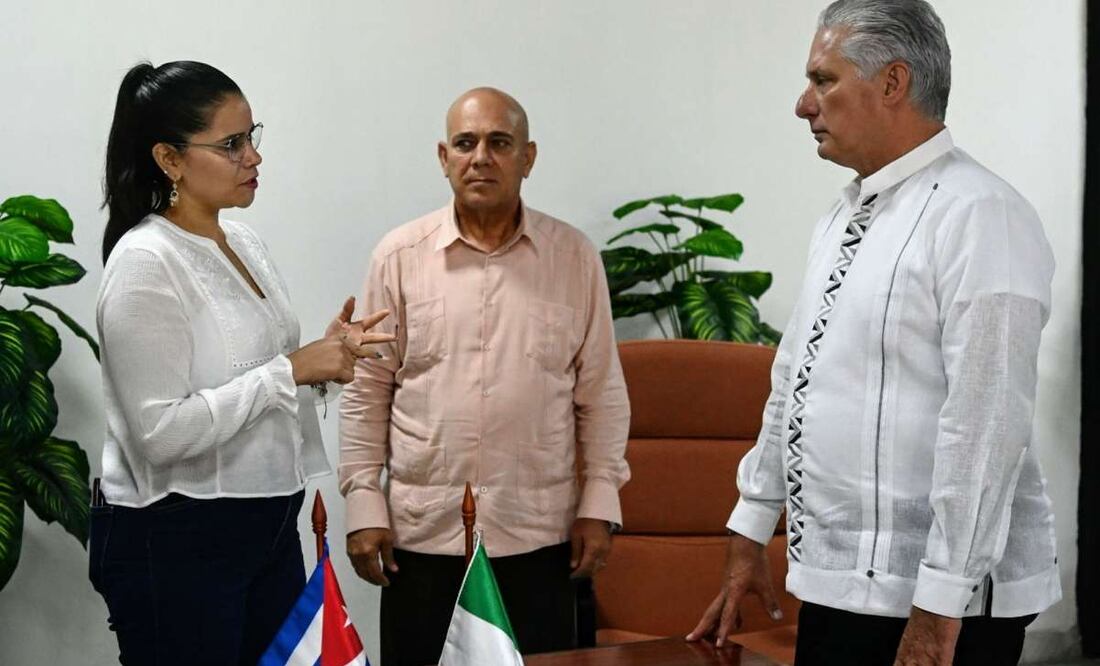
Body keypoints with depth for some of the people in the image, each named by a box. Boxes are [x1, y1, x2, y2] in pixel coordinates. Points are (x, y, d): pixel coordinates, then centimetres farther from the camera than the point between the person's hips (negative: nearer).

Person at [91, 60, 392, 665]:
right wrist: (291, 370, -20)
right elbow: (162, 432, -23)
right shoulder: (145, 264, -17)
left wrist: (323, 354, 1)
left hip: (268, 525, 8)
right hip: (175, 545, -8)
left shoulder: (244, 244, 9)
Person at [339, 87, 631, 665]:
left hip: (538, 537, 0)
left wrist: (599, 503, 1)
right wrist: (364, 504, 0)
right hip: (421, 535, 0)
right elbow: (367, 391, 4)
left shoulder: (574, 257, 2)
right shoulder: (400, 256, 1)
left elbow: (601, 393, 6)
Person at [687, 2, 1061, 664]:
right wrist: (750, 537, 18)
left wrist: (938, 612, -22)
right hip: (835, 585, 8)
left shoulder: (980, 216, -16)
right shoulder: (845, 217, 12)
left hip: (937, 607, -7)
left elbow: (985, 425, -21)